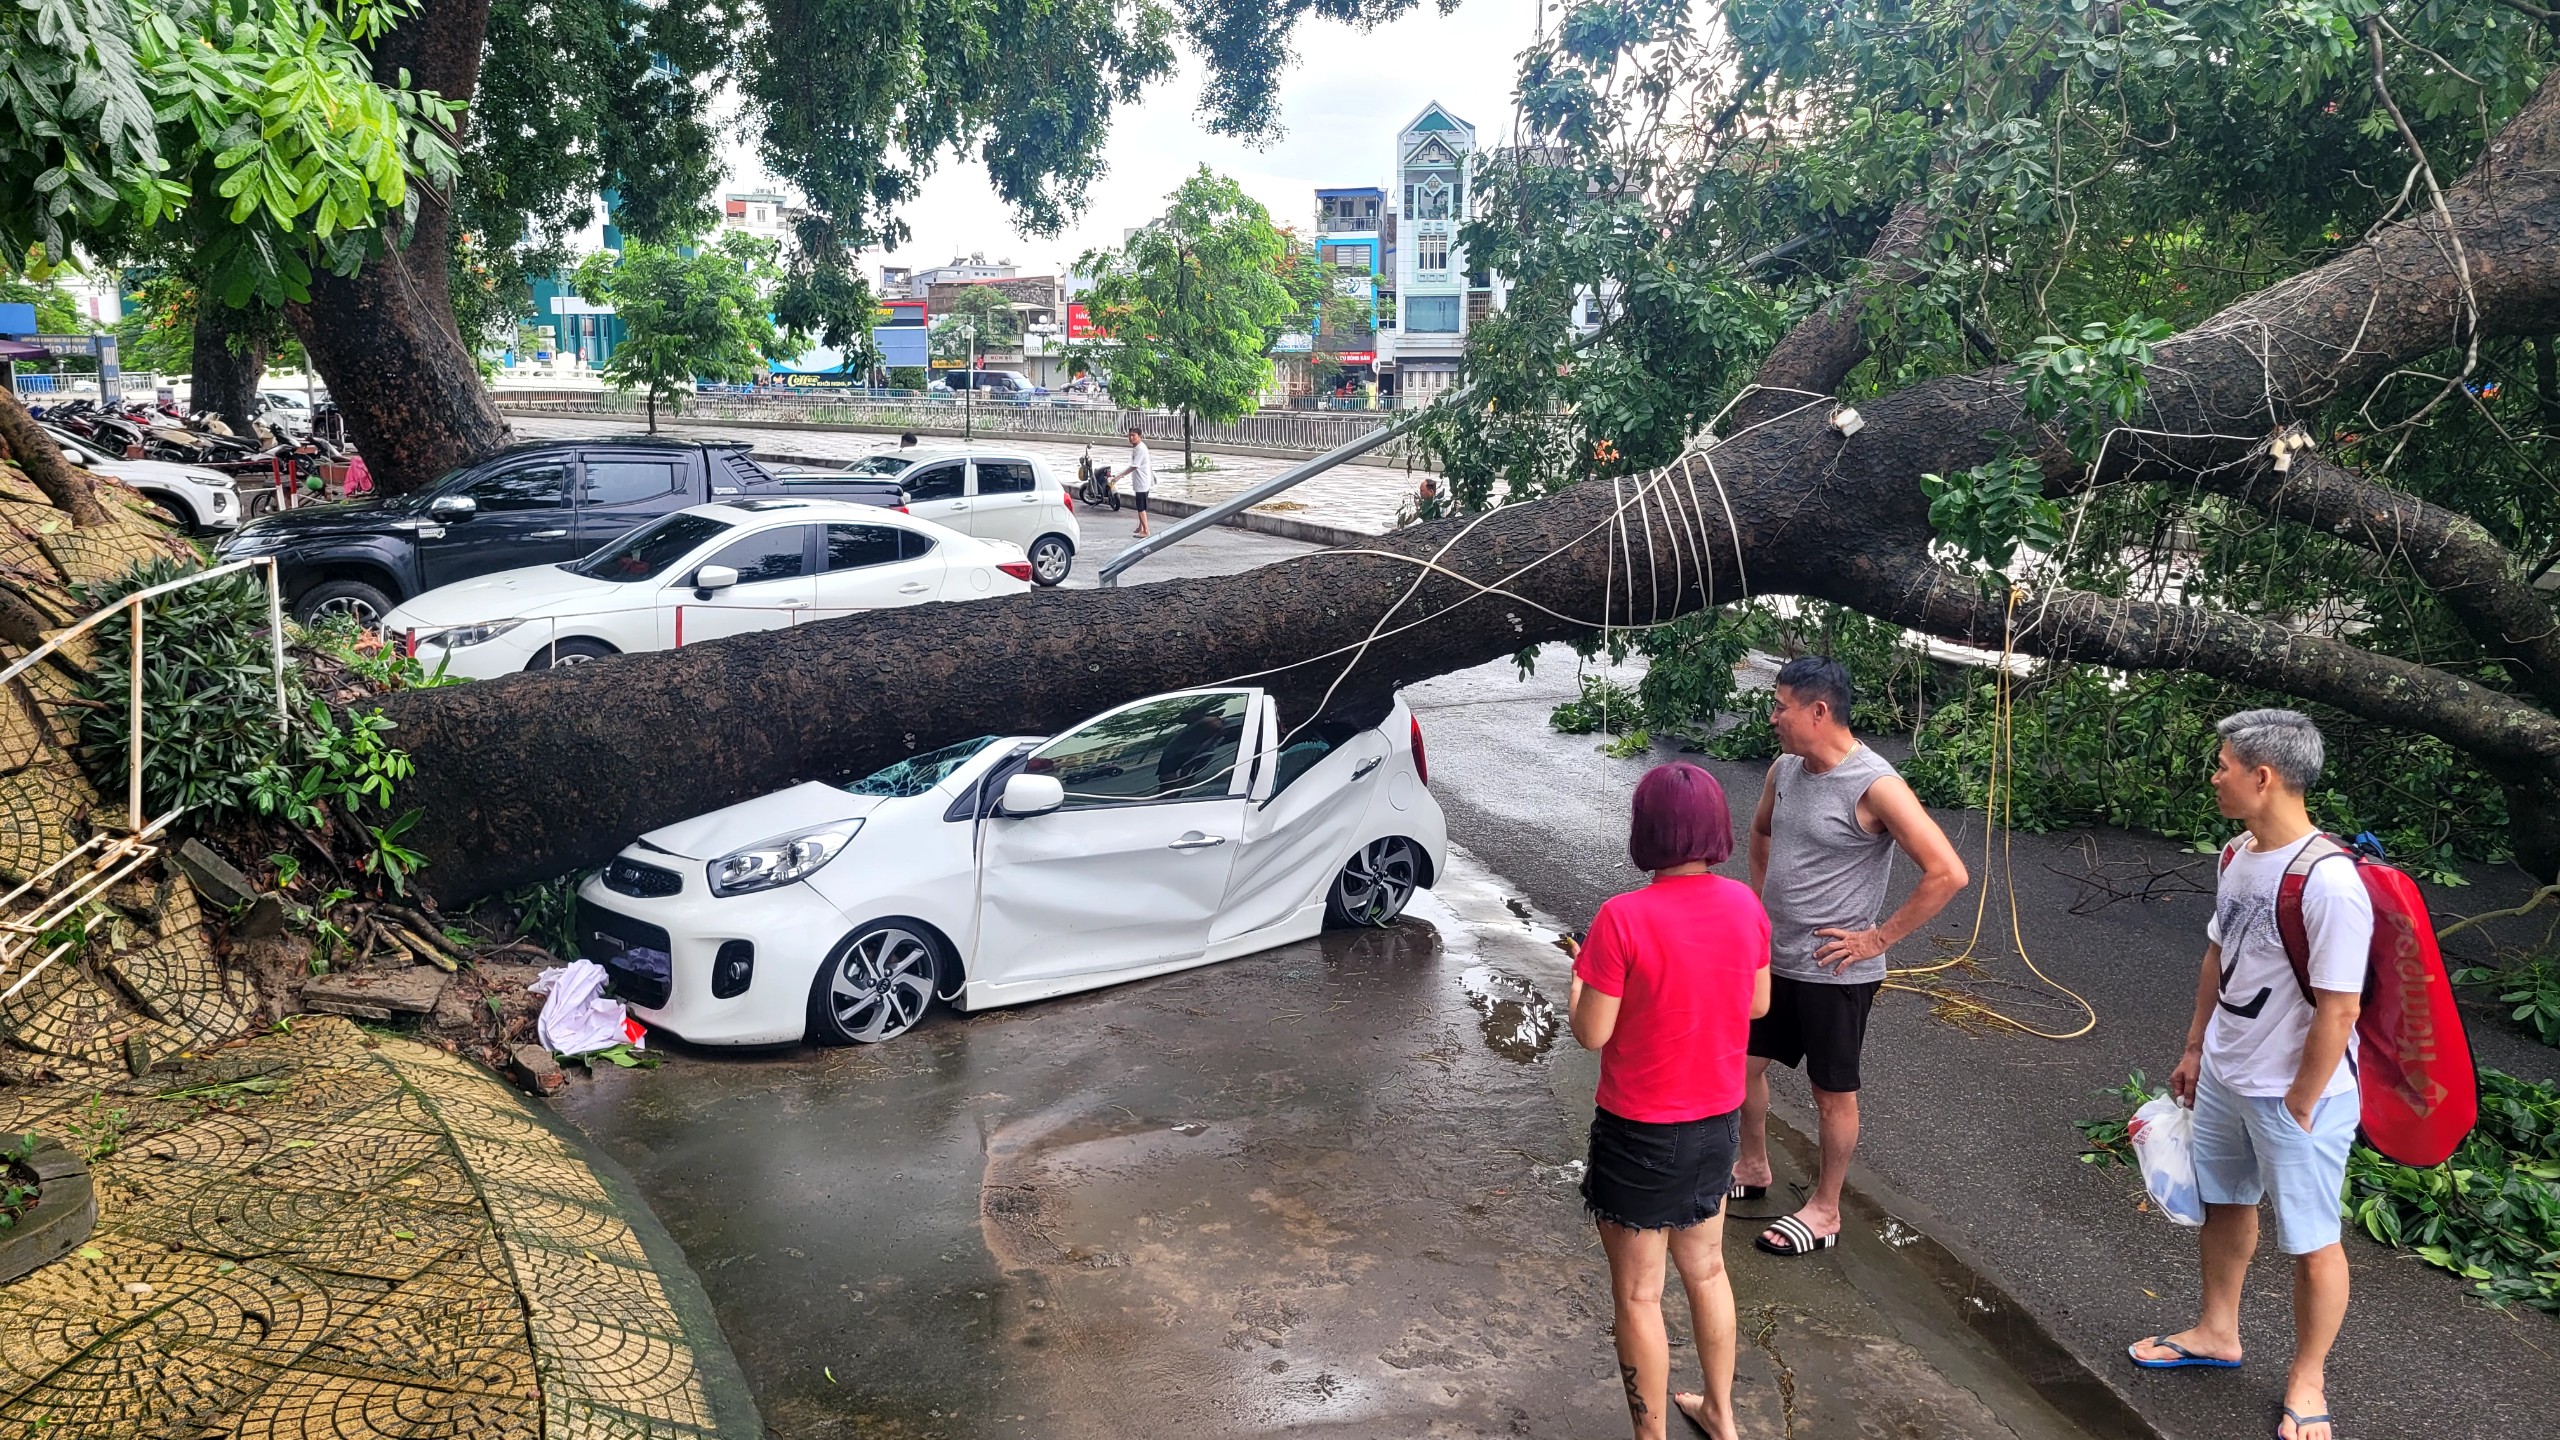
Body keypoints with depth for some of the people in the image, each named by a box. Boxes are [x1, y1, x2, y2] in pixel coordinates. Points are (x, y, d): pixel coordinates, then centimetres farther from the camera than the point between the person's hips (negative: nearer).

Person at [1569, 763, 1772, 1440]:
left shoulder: (1623, 919, -25)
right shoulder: (1745, 906, -9)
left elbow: (1591, 1033, -18)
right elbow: (1758, 1004, 4)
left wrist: (1578, 975, 0)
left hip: (1640, 1132, -6)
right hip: (1717, 1121, 6)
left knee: (1638, 1296, 11)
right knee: (1706, 1270, 26)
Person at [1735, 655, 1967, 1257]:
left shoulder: (1875, 788, -23)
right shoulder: (1785, 769, 0)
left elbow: (1947, 873, -25)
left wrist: (1877, 939, -20)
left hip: (1833, 974, -8)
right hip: (1774, 958, 8)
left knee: (1832, 1093, 9)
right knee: (1745, 1061, 19)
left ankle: (1824, 1211, 25)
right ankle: (1752, 1169, 41)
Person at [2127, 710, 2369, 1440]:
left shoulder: (2329, 884, -28)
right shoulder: (2238, 856, -1)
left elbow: (2338, 1012, -23)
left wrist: (2298, 1111, -16)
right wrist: (2194, 1050, 16)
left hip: (2295, 1094, -8)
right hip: (2224, 1078, 8)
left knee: (2310, 1242, 9)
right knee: (2224, 1204, 24)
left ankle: (2306, 1380, 28)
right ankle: (2217, 1333, 44)